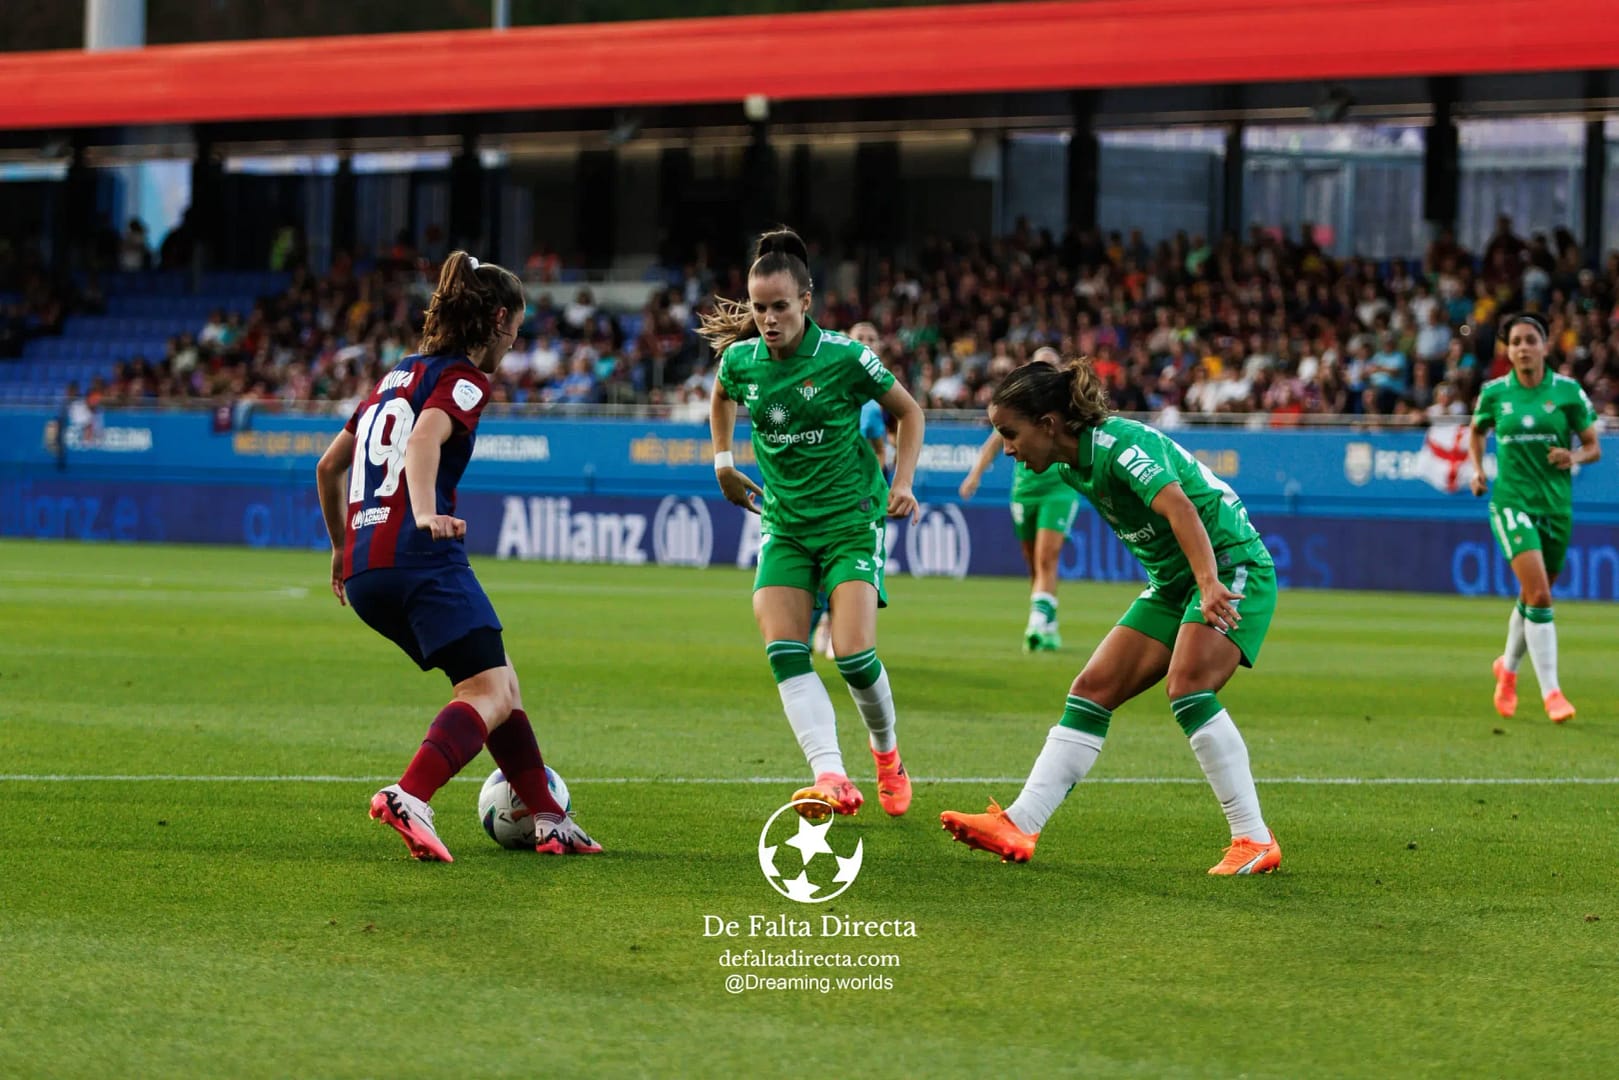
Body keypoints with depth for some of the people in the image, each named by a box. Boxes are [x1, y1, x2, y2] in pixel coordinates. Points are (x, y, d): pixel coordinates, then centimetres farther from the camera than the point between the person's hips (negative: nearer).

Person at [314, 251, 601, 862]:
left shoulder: (399, 375, 25)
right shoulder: (464, 378, 0)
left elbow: (329, 466, 30)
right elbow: (426, 438, -21)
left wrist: (342, 547, 41)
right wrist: (425, 512, -37)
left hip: (362, 572, 9)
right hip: (422, 559, -9)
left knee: (500, 683, 17)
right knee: (492, 693, -13)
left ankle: (549, 820, 17)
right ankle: (409, 799, -36)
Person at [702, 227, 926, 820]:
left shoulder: (844, 357, -14)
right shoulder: (740, 360, -2)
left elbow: (908, 411, 2)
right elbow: (721, 397, 25)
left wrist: (903, 481, -7)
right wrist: (722, 460, 15)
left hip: (851, 520, -4)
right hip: (784, 523, 4)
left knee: (854, 656, -15)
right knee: (784, 654, -17)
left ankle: (887, 753, 16)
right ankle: (832, 778, -25)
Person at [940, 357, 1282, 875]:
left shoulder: (1120, 445, -23)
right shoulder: (1071, 466, 4)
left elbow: (1179, 508, -37)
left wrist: (1210, 585, -50)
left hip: (1233, 567, -9)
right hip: (1172, 581, 9)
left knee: (1188, 690, -28)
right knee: (1093, 690, 1)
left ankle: (1254, 841, -23)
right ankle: (1018, 828, 0)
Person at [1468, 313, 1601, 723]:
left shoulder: (1568, 391, -2)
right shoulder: (1494, 393, 0)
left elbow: (1593, 447, 4)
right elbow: (1477, 432, 20)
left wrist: (1575, 457, -17)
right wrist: (1477, 470, 6)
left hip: (1557, 505, 2)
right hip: (1512, 502, -2)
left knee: (1533, 599, 14)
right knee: (1539, 595, -19)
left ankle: (1508, 668, 42)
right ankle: (1551, 693, -16)